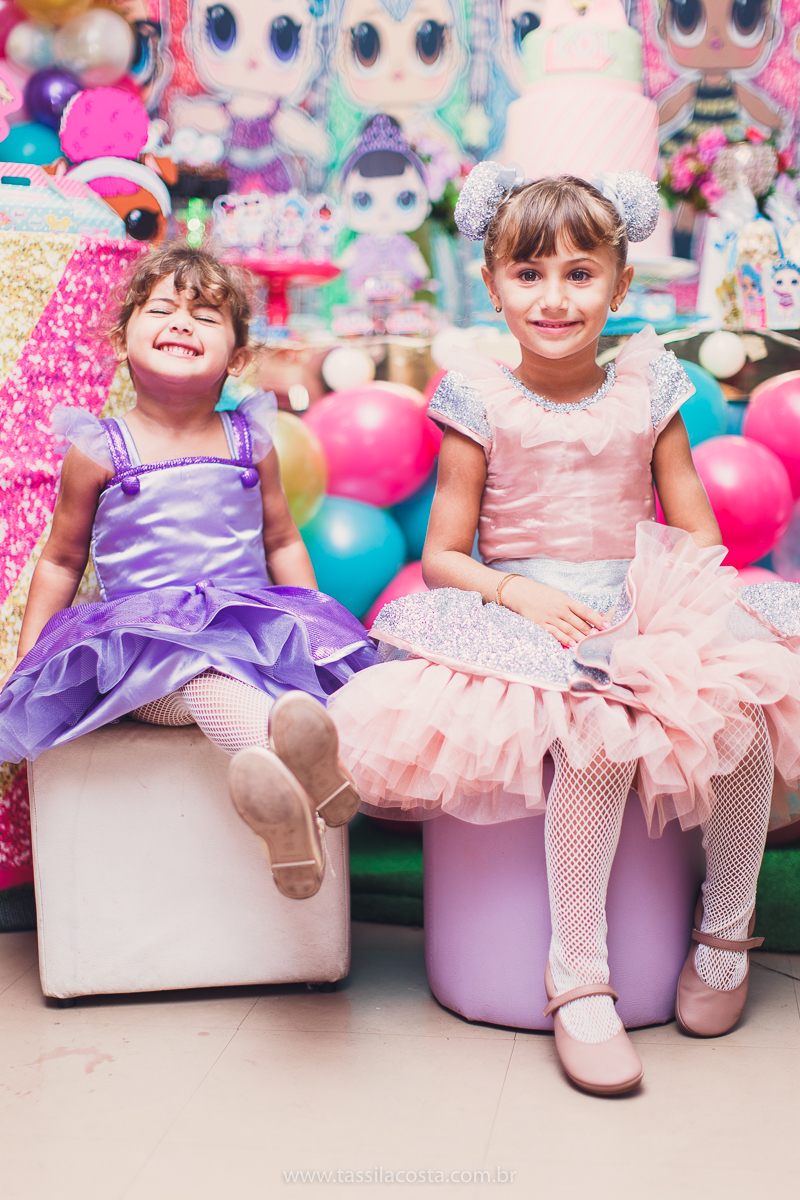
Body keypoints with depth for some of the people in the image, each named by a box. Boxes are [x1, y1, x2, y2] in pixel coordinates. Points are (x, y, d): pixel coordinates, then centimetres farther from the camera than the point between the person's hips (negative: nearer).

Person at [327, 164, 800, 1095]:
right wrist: (522, 593, -16)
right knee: (601, 724, -34)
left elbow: (698, 534, 10)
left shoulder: (646, 389, 8)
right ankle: (577, 978, -19)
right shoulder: (481, 404, 1)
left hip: (643, 615, 3)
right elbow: (442, 556, 2)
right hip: (526, 623, -3)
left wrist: (680, 603, -11)